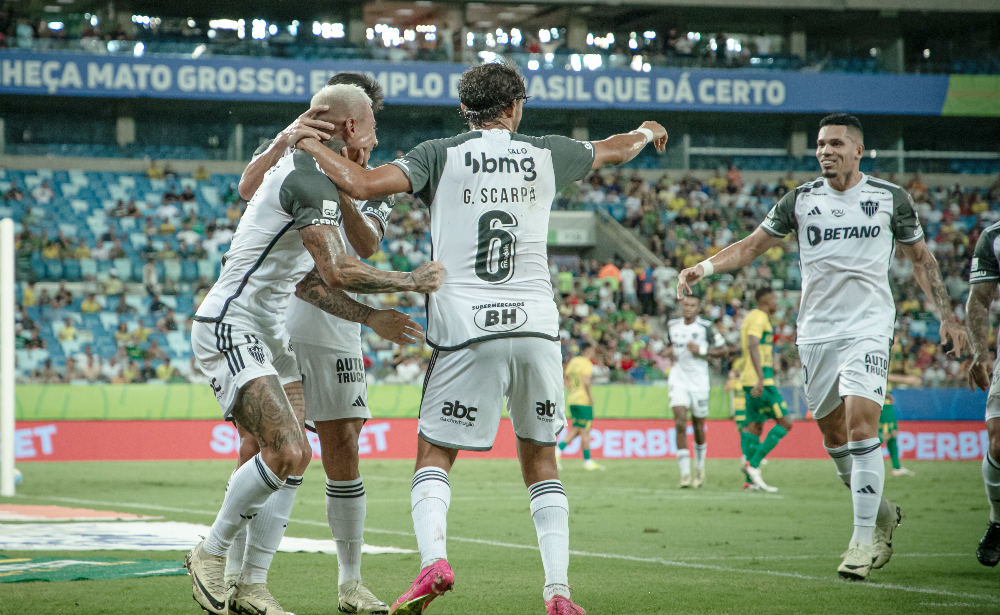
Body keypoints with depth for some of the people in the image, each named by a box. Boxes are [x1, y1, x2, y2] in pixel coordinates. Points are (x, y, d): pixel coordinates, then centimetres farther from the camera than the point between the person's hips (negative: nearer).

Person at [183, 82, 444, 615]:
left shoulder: (305, 173, 16)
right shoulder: (311, 180, -18)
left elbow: (305, 279, 19)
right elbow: (338, 273, -26)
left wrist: (369, 318, 13)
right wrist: (413, 281, -14)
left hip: (266, 332, 11)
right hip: (229, 327, -11)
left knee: (292, 460, 5)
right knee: (288, 452, -19)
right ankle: (210, 554, -2)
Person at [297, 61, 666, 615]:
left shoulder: (440, 155, 2)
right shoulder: (545, 155, 11)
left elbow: (363, 184, -11)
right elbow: (615, 151, 30)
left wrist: (311, 145, 7)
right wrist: (648, 132, 53)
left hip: (466, 330, -2)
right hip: (536, 326, 2)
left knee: (434, 456, 6)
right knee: (541, 461, 13)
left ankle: (433, 556, -20)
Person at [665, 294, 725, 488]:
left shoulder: (705, 327, -7)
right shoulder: (672, 325, 6)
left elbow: (721, 347, -2)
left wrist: (701, 350, -16)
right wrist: (670, 350, 0)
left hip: (699, 381, -2)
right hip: (678, 380, 2)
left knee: (698, 426, 9)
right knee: (680, 422, -15)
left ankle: (700, 466, 36)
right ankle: (685, 474, -15)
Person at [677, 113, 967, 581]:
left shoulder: (890, 198, 3)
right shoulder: (800, 200, 5)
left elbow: (920, 258, 12)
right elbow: (753, 245, 9)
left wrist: (947, 317, 9)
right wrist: (704, 267, -6)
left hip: (868, 327, -3)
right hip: (816, 329, 3)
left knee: (861, 424, -18)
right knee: (832, 434, 8)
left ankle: (864, 539, -14)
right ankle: (882, 514, 29)